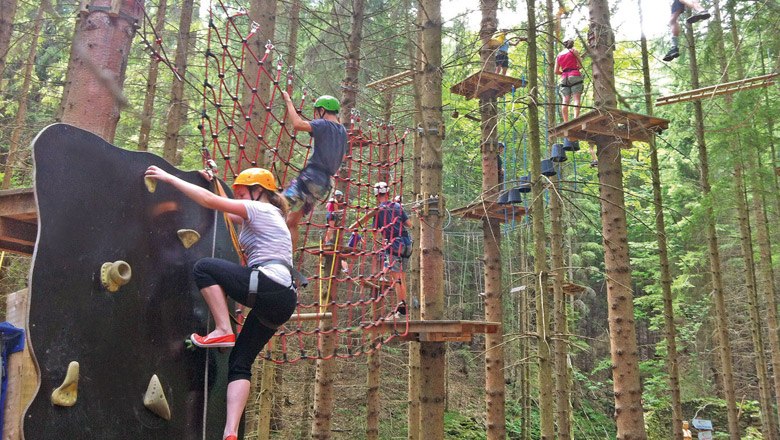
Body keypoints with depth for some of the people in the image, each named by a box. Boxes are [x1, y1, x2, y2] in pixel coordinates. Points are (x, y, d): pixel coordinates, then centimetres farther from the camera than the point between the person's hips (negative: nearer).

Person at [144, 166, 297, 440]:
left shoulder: (261, 210, 2)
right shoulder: (260, 218, 29)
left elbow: (210, 201, -5)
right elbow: (226, 210, 45)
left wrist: (168, 178, 1)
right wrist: (213, 182, 46)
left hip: (269, 286, -10)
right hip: (280, 301, 10)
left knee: (204, 268, 2)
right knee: (240, 363, 7)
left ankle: (223, 331, -8)